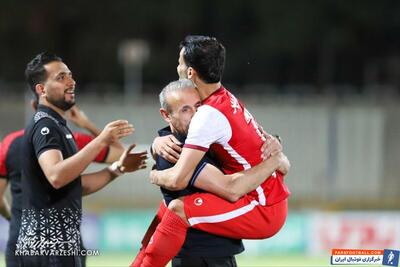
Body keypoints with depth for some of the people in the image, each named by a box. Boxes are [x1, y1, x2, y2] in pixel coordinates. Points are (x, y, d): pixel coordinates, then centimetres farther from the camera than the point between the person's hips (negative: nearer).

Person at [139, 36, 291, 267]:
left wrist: (155, 176, -2)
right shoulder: (227, 98, 8)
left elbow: (177, 180, -23)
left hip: (263, 213, -10)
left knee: (179, 210, -24)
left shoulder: (209, 115, -20)